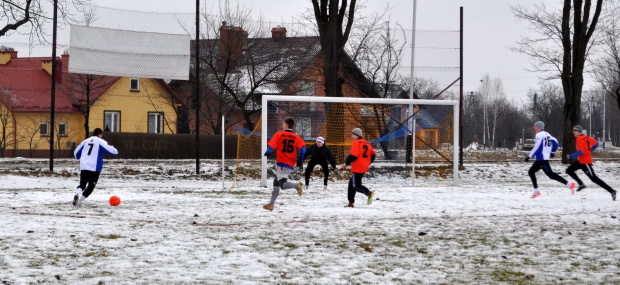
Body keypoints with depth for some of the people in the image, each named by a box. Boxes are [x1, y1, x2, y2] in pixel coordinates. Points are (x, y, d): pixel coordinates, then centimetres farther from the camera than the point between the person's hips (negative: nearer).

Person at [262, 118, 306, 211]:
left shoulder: (279, 134, -3)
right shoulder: (296, 137, 8)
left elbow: (271, 146, -10)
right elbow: (303, 148, -6)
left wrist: (267, 153, 12)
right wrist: (300, 161, 1)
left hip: (281, 163, -6)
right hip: (291, 165, 6)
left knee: (283, 184, -10)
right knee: (276, 182, 16)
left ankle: (296, 185, -37)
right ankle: (271, 204, 18)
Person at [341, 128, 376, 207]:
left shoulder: (356, 143, -10)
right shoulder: (367, 143, 15)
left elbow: (353, 155, -19)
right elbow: (373, 154, 18)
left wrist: (346, 163, -8)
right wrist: (367, 163, 27)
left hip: (357, 167, -9)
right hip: (364, 168, 9)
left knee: (356, 185, -8)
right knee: (352, 184, 16)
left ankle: (369, 193, -28)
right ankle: (351, 202, 15)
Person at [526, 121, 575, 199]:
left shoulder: (539, 135, -12)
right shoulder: (546, 134, 14)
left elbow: (537, 148, -18)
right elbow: (555, 142, 18)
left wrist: (529, 156, -14)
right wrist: (552, 152, 32)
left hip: (542, 159, -10)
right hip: (540, 160, 10)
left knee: (550, 174, -9)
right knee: (531, 172, 12)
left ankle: (569, 184, -12)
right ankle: (536, 191, 9)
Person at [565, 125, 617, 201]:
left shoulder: (579, 139, -18)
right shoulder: (586, 137, 8)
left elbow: (580, 152, -27)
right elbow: (596, 144, 13)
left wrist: (571, 156, -19)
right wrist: (589, 151, 18)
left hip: (585, 162, -10)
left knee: (594, 178, -7)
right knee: (569, 170, 12)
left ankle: (611, 191, -6)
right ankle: (581, 184, 14)